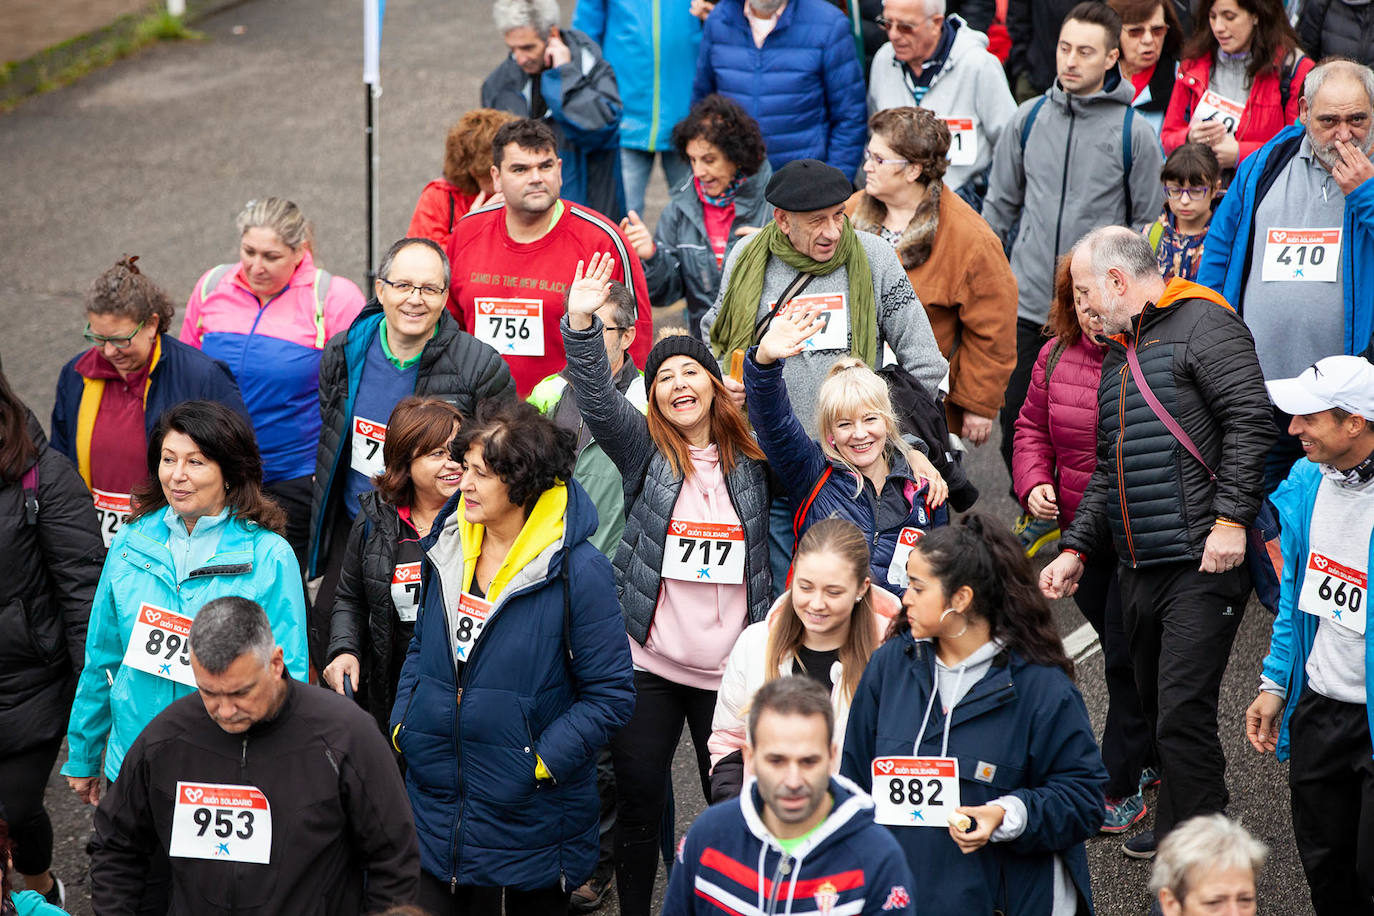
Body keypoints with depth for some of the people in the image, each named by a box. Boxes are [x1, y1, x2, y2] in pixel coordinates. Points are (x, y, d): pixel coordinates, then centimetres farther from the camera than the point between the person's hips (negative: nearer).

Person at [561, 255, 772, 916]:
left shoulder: (752, 461, 6)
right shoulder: (645, 450, 2)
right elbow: (597, 401, -16)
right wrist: (581, 324, -29)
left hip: (731, 670, 1)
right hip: (648, 663, -1)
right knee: (639, 801, 4)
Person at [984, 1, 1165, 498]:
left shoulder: (1133, 131, -6)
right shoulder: (1029, 118, 5)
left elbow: (1149, 224, 0)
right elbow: (1000, 203, 14)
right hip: (1026, 305, 3)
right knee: (1017, 422, 9)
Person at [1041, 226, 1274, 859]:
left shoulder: (1202, 322, -5)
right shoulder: (1119, 353, 23)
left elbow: (1251, 419, -16)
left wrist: (1231, 518, -21)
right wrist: (1075, 550, 17)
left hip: (1202, 567, -9)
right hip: (1137, 570, 9)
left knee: (1182, 714, -12)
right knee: (1156, 708, 14)